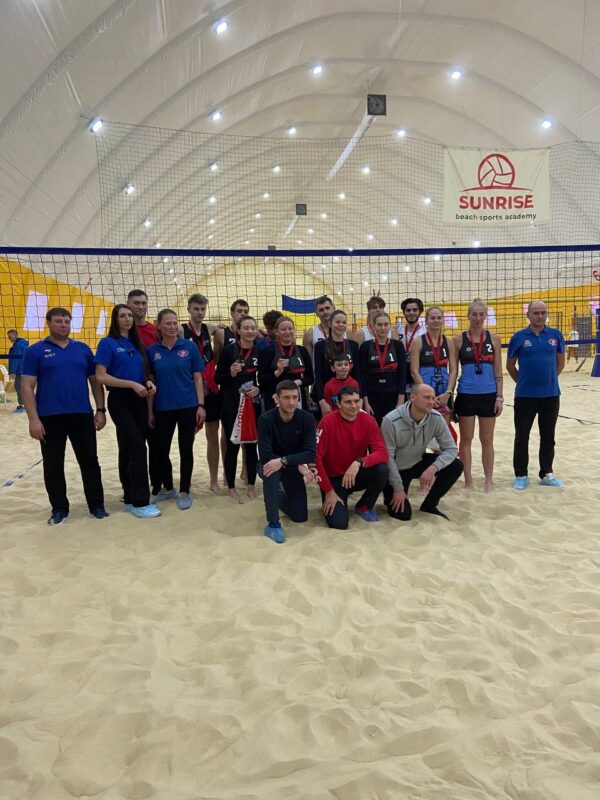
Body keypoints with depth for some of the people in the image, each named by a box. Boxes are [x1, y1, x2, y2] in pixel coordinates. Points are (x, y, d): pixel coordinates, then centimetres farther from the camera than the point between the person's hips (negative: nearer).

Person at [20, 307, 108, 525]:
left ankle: (97, 504, 19)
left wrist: (100, 410, 3)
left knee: (89, 461, 7)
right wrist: (33, 419, -12)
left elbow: (95, 381, 11)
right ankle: (59, 508, 21)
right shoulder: (35, 351, 0)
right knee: (53, 465, 7)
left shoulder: (83, 349, 8)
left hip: (82, 415, 2)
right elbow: (27, 387, -5)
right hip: (50, 417, -2)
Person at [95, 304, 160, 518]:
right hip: (120, 402, -6)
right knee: (138, 448, -12)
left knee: (128, 450, 12)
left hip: (139, 402, 6)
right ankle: (139, 502, -6)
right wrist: (132, 384, -20)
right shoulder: (107, 343, -6)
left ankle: (130, 498, 21)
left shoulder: (137, 344, 12)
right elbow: (100, 376, -14)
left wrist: (148, 382, -3)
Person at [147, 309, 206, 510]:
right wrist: (150, 410, 2)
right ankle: (167, 488, 29)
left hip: (188, 406, -2)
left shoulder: (189, 347, -2)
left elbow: (197, 378, -1)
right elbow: (151, 382, 5)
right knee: (161, 449, 8)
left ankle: (184, 491, 18)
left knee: (186, 449, 5)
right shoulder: (152, 351, 2)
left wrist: (201, 405, -7)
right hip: (163, 408, 2)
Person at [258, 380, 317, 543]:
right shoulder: (266, 419, -25)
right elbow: (265, 456, -31)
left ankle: (280, 496, 35)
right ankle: (273, 523, -23)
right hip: (270, 464, -2)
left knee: (300, 516, 2)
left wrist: (283, 460, -40)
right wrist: (299, 465, -33)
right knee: (271, 472, -39)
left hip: (293, 467, 3)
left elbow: (311, 454, -25)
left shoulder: (307, 418, -19)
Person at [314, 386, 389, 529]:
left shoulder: (368, 421, -9)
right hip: (334, 478, -3)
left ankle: (364, 507, 1)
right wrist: (329, 491, -18)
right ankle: (335, 503, 16)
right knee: (339, 523, -22)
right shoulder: (328, 422, -18)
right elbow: (316, 458, -17)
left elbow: (382, 453, -17)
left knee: (382, 469, -28)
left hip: (357, 475, 3)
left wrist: (359, 462, -35)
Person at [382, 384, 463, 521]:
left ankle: (429, 505, 4)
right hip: (396, 468, -4)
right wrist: (398, 488, -19)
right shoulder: (391, 420, -28)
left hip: (418, 462, 5)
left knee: (455, 466, -16)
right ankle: (391, 494, 21)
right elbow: (387, 457, -22)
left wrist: (433, 468, -33)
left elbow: (451, 449, -15)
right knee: (403, 514, -15)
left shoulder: (436, 418, -17)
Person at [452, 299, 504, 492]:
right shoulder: (459, 339, 0)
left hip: (488, 395, 1)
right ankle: (468, 480, 18)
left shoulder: (494, 338, 3)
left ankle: (489, 480, 19)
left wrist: (499, 396, -2)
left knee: (487, 440, 9)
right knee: (466, 440, 7)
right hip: (466, 395, -1)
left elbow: (498, 371, 4)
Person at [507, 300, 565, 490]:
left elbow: (560, 362, 14)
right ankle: (521, 475, 18)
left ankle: (547, 474, 24)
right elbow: (510, 366, 6)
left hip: (551, 395, 2)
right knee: (522, 437, 5)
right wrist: (523, 382, 9)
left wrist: (549, 379, 13)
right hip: (525, 396, -2)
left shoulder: (556, 335, 2)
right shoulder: (518, 337, -4)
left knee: (548, 437, 11)